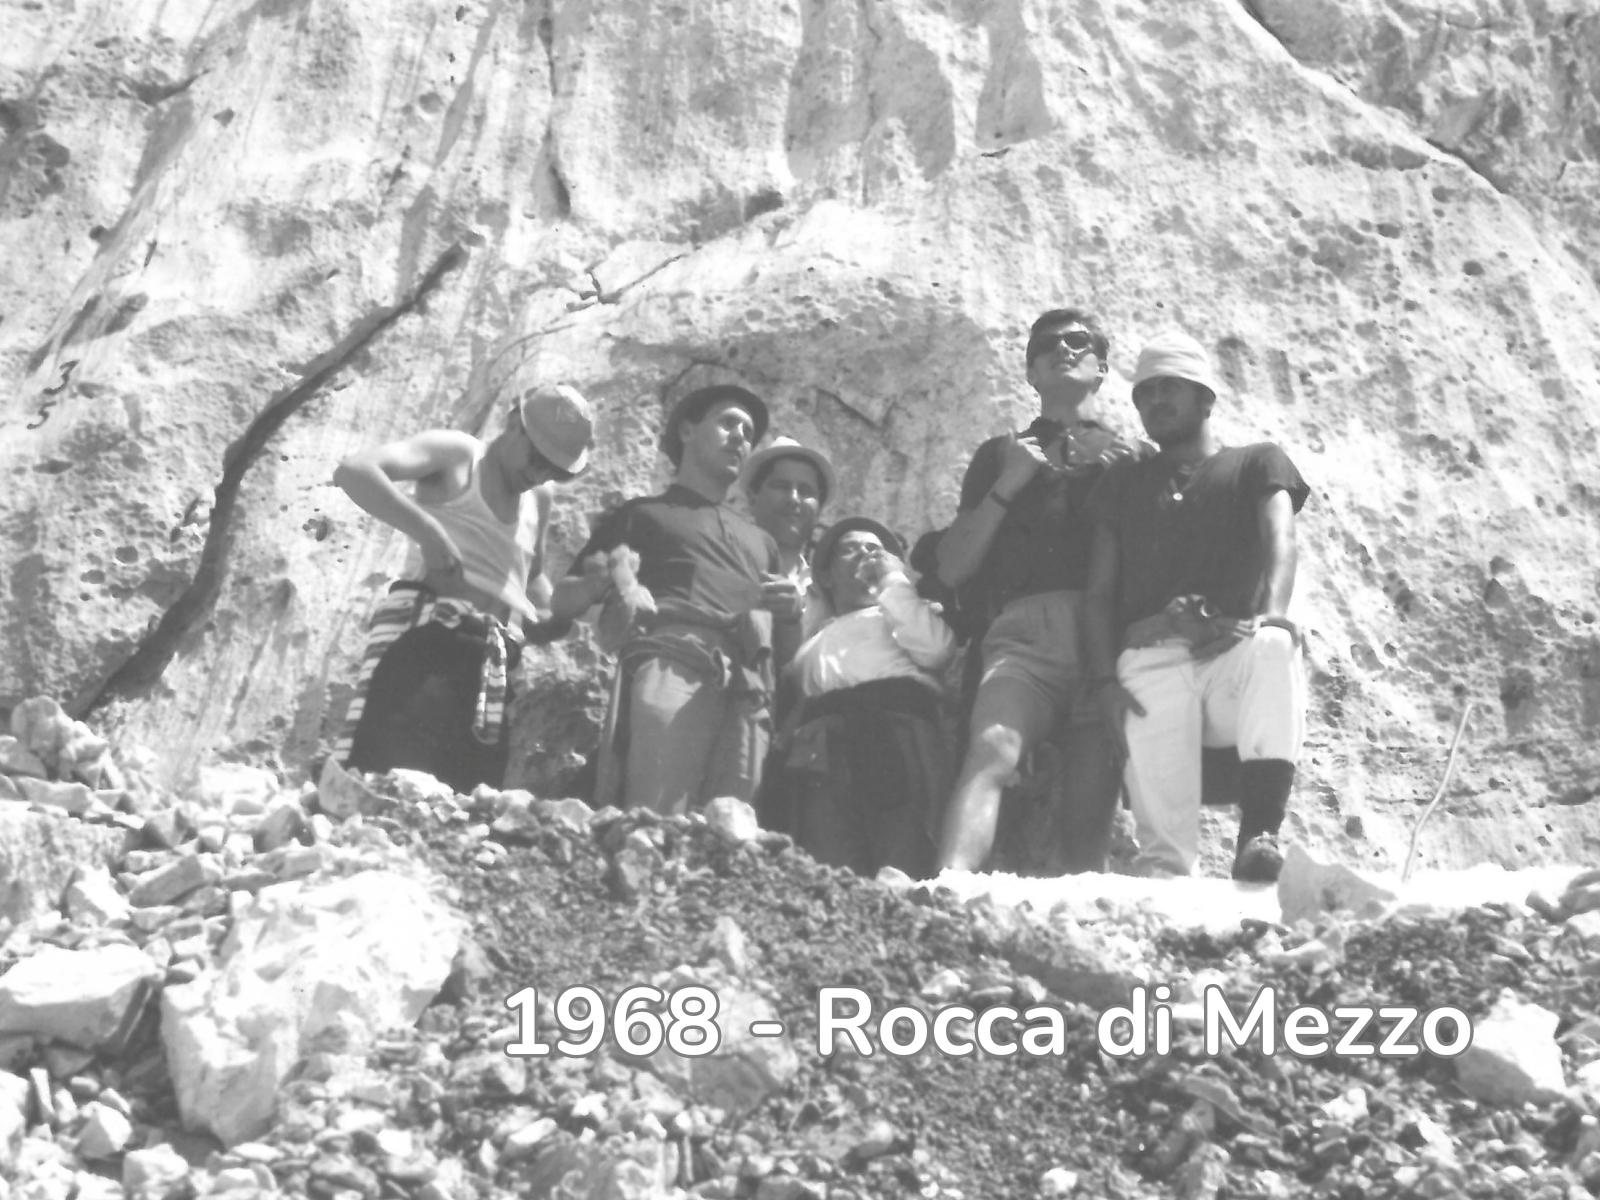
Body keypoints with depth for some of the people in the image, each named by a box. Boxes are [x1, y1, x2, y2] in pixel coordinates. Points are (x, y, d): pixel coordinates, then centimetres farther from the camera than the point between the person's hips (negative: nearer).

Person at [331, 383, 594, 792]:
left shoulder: (541, 497, 24)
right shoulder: (455, 454, 3)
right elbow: (353, 471, -11)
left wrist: (553, 625, 18)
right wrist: (429, 532, -19)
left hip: (495, 663, 7)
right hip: (425, 635, -7)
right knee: (383, 778, -19)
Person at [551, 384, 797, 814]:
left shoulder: (760, 540, 38)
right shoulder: (643, 514, 26)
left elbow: (789, 650, 34)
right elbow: (562, 601, 19)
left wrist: (790, 615, 11)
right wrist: (607, 578, -2)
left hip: (748, 693, 4)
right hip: (669, 666, -3)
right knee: (653, 824, -24)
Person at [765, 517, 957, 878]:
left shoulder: (912, 612, 32)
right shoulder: (814, 633, 37)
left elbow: (937, 650, 8)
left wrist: (893, 581, 17)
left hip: (899, 725, -2)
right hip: (822, 742, 2)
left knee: (899, 872, -25)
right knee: (825, 875, -23)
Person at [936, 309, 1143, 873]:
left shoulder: (1132, 454, 28)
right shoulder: (1002, 454, 27)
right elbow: (950, 569, 16)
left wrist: (1120, 469, 4)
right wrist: (1007, 485, 7)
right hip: (1026, 630, -1)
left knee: (1089, 818, -12)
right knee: (992, 752, -30)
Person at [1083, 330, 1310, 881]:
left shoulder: (1257, 462, 22)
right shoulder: (1124, 482, 28)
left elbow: (1281, 537, 0)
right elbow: (1100, 592, 17)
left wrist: (1271, 612, -24)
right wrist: (1105, 679, -4)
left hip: (1238, 653, -1)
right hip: (1151, 658, 2)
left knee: (1273, 646, -38)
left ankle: (1258, 837, -46)